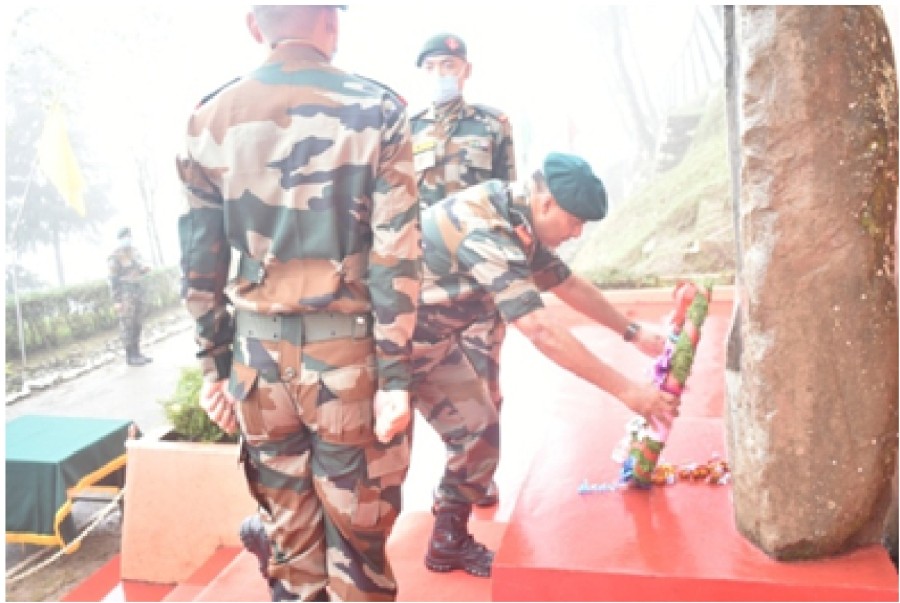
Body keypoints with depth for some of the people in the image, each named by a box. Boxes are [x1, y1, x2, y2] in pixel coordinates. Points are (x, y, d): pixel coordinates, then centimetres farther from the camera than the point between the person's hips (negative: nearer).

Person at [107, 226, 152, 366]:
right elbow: (113, 279, -11)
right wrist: (116, 300, -16)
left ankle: (136, 353, 16)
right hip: (125, 294, -7)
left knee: (137, 324, 9)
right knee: (128, 325, -6)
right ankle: (130, 356, -3)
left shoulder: (134, 251, 12)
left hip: (138, 291, 8)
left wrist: (145, 269, -2)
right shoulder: (115, 256, -9)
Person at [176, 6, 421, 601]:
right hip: (347, 349, -3)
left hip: (258, 351, 3)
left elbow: (201, 259, 5)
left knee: (288, 532, 16)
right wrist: (396, 375, -7)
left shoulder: (211, 118, 4)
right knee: (358, 531, 10)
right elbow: (397, 255, -9)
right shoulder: (376, 108, -4)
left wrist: (214, 364, 13)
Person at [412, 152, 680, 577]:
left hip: (435, 340, 9)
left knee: (478, 433, 7)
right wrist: (626, 390, -29)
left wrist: (632, 332, 19)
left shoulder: (515, 220, 0)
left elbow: (569, 284, 15)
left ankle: (449, 542, 20)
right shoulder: (484, 229, -30)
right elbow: (541, 331, -33)